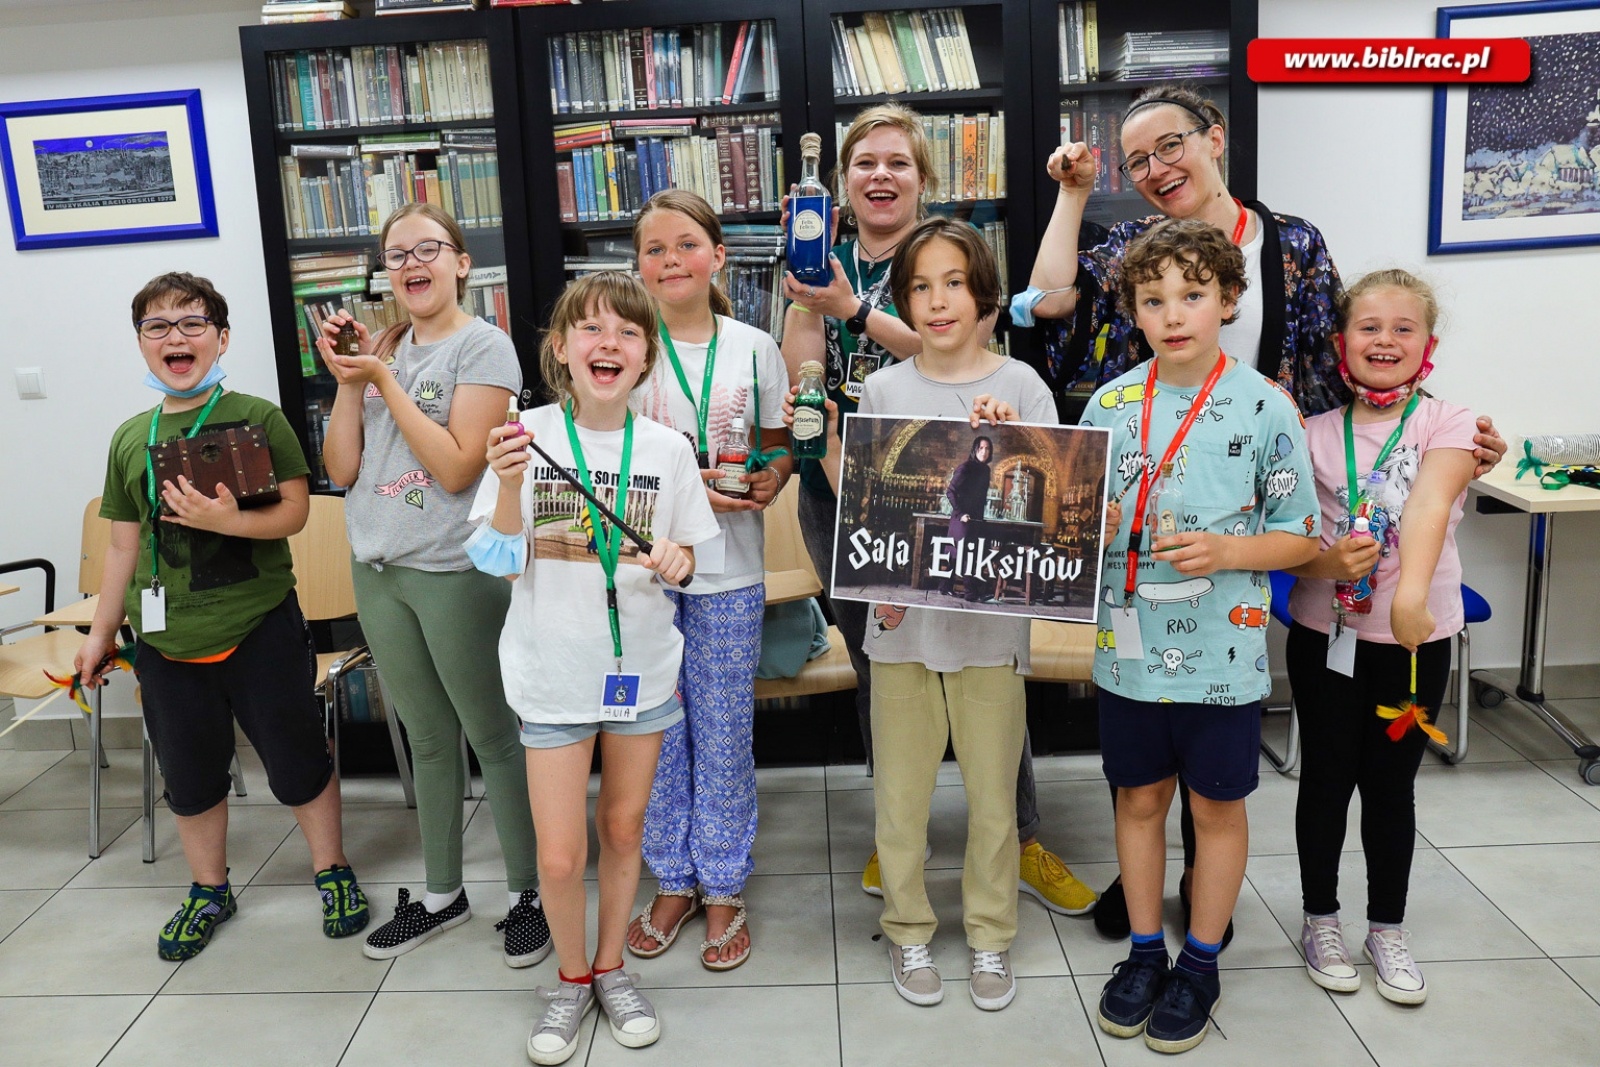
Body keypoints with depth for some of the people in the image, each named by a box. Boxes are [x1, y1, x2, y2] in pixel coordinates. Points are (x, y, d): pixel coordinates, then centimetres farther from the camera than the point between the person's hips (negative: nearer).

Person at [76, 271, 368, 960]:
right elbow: (124, 545, 13)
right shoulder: (130, 439, 7)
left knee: (296, 761, 7)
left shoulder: (257, 419, -5)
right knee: (189, 775, 16)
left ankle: (332, 871, 28)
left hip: (259, 630, -4)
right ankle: (209, 891, 37)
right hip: (167, 639, 4)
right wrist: (101, 632, 15)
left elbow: (294, 511, -10)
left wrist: (229, 521, -27)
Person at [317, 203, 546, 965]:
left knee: (492, 737, 5)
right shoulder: (383, 347, 10)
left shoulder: (483, 345, -8)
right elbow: (341, 470, 5)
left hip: (453, 570, -6)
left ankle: (525, 893, 20)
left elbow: (457, 467, -17)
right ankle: (441, 893, 32)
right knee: (427, 739, 17)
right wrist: (346, 380, -5)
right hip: (377, 571, 6)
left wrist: (384, 381, -15)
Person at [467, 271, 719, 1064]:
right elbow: (497, 560, -9)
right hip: (554, 671, -2)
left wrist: (677, 561, -17)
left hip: (642, 664, 2)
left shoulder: (666, 448, -5)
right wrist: (510, 484, -25)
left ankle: (610, 966, 39)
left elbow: (689, 557, 5)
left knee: (624, 828, 17)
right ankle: (572, 978, 30)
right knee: (560, 856, 2)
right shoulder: (530, 435, -10)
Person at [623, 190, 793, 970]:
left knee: (724, 734, 7)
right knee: (656, 731, 10)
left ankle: (724, 889, 24)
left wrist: (767, 485, -13)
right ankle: (673, 881, 28)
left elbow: (779, 449, 9)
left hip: (729, 571, 0)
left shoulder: (753, 348, 3)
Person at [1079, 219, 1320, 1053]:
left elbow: (1301, 536, -4)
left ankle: (1200, 964, 31)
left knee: (1217, 805, 13)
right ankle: (1144, 951, 34)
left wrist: (1225, 552, -20)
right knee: (1139, 797, 15)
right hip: (1129, 647, 3)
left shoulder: (1264, 407, -9)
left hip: (1221, 654, -2)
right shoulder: (1110, 403, 0)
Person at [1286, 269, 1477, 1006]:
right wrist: (1326, 563, -22)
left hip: (1415, 635, -1)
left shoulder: (1447, 425, -5)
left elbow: (1428, 506, -25)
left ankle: (1387, 928, 30)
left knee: (1392, 782, 12)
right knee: (1326, 778, 11)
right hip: (1326, 633, 1)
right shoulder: (1315, 434, 0)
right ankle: (1321, 918, 29)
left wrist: (1411, 593, -41)